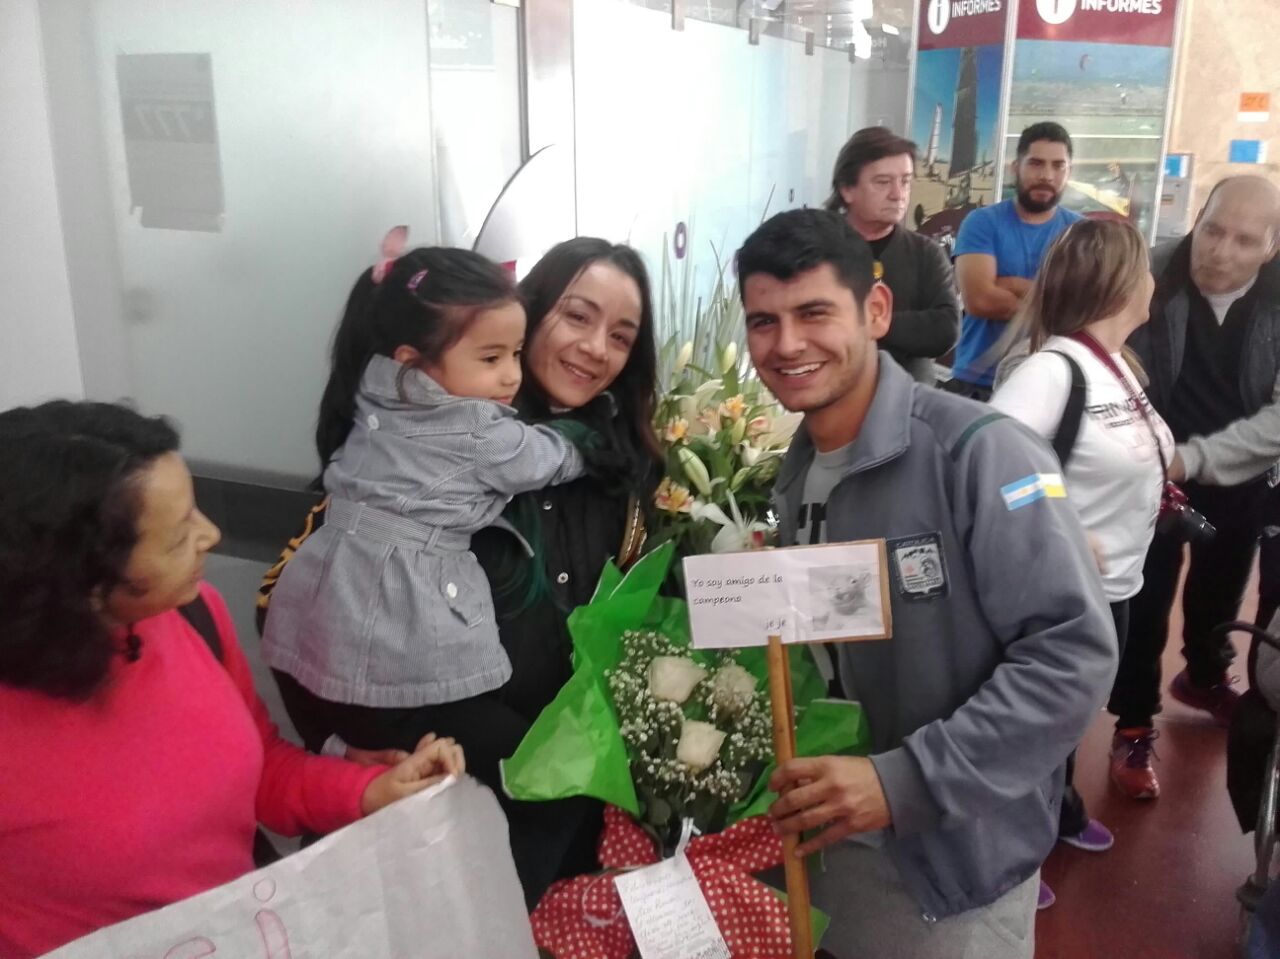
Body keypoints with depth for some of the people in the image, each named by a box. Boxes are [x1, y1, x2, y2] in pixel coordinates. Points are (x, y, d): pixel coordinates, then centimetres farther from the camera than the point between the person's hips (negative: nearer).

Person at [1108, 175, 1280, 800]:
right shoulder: (1151, 276, -20)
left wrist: (1195, 456, -26)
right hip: (1154, 470, -3)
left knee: (1220, 591, 23)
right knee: (1145, 598, 2)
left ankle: (1204, 677, 50)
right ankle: (1134, 726, 19)